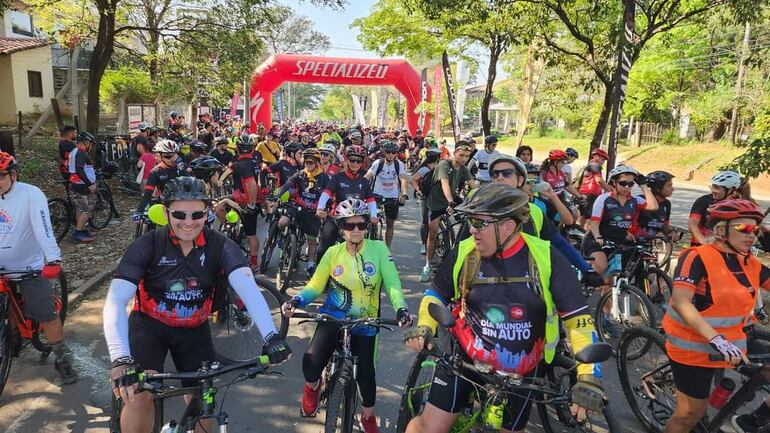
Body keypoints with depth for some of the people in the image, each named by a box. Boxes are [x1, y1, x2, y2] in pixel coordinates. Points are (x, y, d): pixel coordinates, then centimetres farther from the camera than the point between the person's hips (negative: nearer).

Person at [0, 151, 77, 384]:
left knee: (47, 316, -3)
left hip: (29, 267, -4)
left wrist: (53, 260, -35)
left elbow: (43, 228, -24)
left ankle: (63, 358, 12)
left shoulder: (31, 194, -15)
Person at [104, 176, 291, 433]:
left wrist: (271, 336, -49)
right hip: (150, 325, -1)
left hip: (195, 329, 2)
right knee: (139, 395, -23)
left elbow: (247, 288, -33)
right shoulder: (147, 246, -22)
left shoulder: (220, 246, -19)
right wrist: (120, 359, -46)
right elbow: (116, 301, -31)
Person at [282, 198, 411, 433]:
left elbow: (392, 284, -14)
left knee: (365, 372, 5)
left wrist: (401, 308, -31)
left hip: (365, 323, 0)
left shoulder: (379, 249, -9)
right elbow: (315, 286, -1)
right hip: (333, 317, 0)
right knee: (311, 363, -21)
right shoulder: (333, 253, -5)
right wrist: (296, 301, -19)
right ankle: (312, 387, 19)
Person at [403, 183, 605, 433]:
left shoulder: (546, 258, -14)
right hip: (465, 357, 0)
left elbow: (578, 317, -12)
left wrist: (589, 376, -20)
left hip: (522, 369, 0)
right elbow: (437, 293, 6)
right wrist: (424, 328, -11)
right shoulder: (464, 253, -10)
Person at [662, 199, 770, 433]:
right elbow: (680, 302, -30)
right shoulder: (698, 257, -19)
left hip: (735, 342, 7)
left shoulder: (750, 264, 4)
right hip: (695, 347, -7)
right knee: (691, 413, 2)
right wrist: (715, 340, -38)